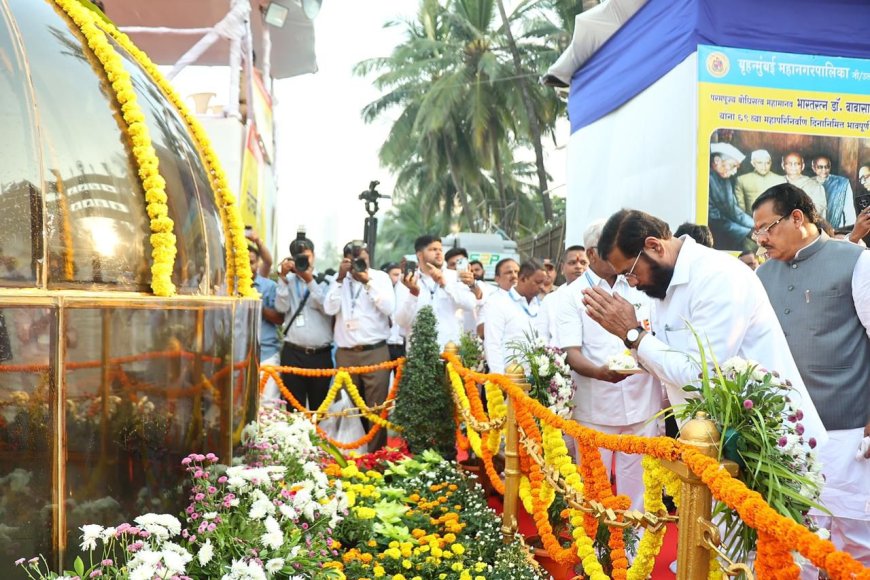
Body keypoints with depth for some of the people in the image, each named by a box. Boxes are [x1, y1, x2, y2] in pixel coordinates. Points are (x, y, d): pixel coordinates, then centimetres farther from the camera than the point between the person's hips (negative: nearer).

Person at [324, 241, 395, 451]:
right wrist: (340, 279, -10)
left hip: (375, 352, -2)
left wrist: (368, 281, -15)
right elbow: (329, 309, -4)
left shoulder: (380, 277, 3)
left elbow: (388, 308, -10)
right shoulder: (340, 280, 10)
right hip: (345, 354, 3)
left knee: (376, 408, -3)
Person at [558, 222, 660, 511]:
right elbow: (571, 353, -9)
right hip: (595, 406, -2)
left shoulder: (640, 287, 11)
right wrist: (600, 372, -27)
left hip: (641, 400, 3)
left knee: (637, 481, 8)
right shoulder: (574, 294, 0)